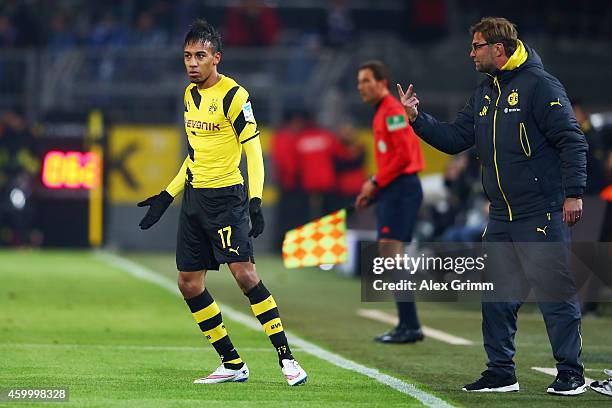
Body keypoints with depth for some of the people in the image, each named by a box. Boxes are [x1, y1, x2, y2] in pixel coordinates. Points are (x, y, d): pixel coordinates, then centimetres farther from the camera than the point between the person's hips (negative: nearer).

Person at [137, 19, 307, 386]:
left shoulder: (233, 95, -11)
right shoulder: (190, 95, 12)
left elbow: (253, 150, -13)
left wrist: (255, 201, -23)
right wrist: (167, 197, 21)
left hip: (226, 197, -8)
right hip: (194, 197, 8)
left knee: (244, 272, -19)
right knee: (189, 283, 5)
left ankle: (286, 357, -14)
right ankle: (233, 364, 13)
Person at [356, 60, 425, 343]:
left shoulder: (392, 111, -11)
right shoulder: (381, 113, 20)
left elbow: (403, 155, -19)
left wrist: (376, 182, -13)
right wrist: (374, 190, 15)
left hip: (401, 190, -10)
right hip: (392, 191, 10)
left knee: (391, 255, -13)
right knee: (388, 258, 10)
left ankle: (410, 326, -13)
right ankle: (407, 327, 13)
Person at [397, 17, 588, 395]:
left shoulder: (540, 85, -9)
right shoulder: (484, 94, 16)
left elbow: (572, 140, -13)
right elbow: (455, 138, 16)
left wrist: (574, 193, -18)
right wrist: (418, 118, 4)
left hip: (543, 215, -8)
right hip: (502, 218, 8)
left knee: (555, 293, -5)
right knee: (496, 297, 9)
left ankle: (571, 374, 2)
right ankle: (501, 373, 17)